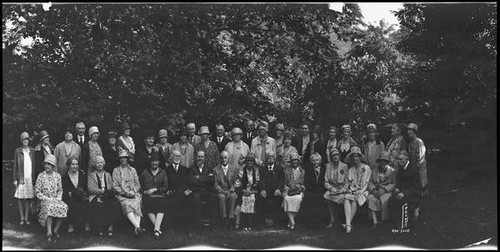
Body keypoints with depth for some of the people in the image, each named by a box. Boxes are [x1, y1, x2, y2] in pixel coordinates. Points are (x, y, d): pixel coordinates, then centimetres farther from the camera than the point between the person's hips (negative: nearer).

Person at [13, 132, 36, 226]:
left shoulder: (32, 151, 7)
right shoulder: (18, 151, 2)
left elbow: (34, 165, 9)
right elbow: (15, 165, 2)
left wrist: (34, 178, 5)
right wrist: (15, 179, -3)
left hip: (30, 178, 1)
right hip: (20, 178, -1)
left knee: (28, 198, 3)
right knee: (20, 198, 1)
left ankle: (26, 218, 9)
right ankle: (22, 218, 8)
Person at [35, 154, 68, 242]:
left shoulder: (57, 175, 8)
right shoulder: (41, 176, 0)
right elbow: (37, 192, -1)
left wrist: (58, 198, -6)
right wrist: (47, 199, -12)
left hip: (56, 199, 3)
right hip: (45, 200, -3)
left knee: (64, 207, -28)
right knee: (49, 207, -35)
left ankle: (55, 230, -12)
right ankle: (49, 233, -34)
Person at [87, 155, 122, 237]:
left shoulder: (108, 174, 24)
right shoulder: (91, 175, 14)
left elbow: (112, 187, 15)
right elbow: (90, 188, 0)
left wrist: (110, 192, -9)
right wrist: (102, 191, -14)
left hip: (107, 196, 2)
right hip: (96, 196, -2)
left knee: (115, 204, -31)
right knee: (99, 206, -36)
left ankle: (110, 227, -27)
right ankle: (99, 228, -25)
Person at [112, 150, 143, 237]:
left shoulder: (132, 170, 20)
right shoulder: (116, 170, 14)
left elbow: (137, 184, 15)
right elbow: (115, 186, 6)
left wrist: (133, 192, -4)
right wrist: (125, 193, -8)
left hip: (134, 193, 1)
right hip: (122, 195, -1)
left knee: (136, 204, -31)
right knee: (126, 205, -33)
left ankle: (136, 228, -45)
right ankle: (138, 227, -46)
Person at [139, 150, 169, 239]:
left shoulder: (163, 172, 14)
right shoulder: (145, 172, 15)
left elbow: (166, 187, 8)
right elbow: (139, 185, 16)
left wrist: (155, 189, -4)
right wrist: (144, 191, 0)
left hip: (160, 196, -1)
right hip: (148, 196, 1)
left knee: (161, 207, -27)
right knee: (149, 208, -26)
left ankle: (156, 229, -35)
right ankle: (158, 228, -24)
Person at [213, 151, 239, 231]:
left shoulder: (234, 169, 12)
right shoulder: (215, 170, 8)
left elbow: (235, 183, 4)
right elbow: (215, 184, 1)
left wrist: (230, 191, -14)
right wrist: (222, 191, -16)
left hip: (231, 191, 1)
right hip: (220, 192, 0)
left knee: (233, 196, -33)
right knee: (222, 197, -34)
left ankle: (230, 218, -32)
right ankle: (224, 220, -32)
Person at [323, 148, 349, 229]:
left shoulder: (344, 166, 3)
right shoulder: (328, 167, 7)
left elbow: (347, 181, 3)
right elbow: (326, 182, 6)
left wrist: (343, 189, -12)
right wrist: (331, 188, -12)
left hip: (342, 188, -1)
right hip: (332, 188, 1)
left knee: (340, 197, -32)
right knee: (328, 196, -30)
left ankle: (336, 219, -11)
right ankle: (332, 220, -23)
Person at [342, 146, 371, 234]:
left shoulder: (366, 168, 6)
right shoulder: (351, 170, 17)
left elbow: (366, 183, 1)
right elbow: (350, 183, 10)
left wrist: (361, 191, -15)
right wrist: (352, 189, -11)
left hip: (363, 191, -3)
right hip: (353, 191, 3)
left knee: (355, 199, -35)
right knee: (346, 198, -32)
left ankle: (348, 224, -35)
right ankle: (348, 224, -43)